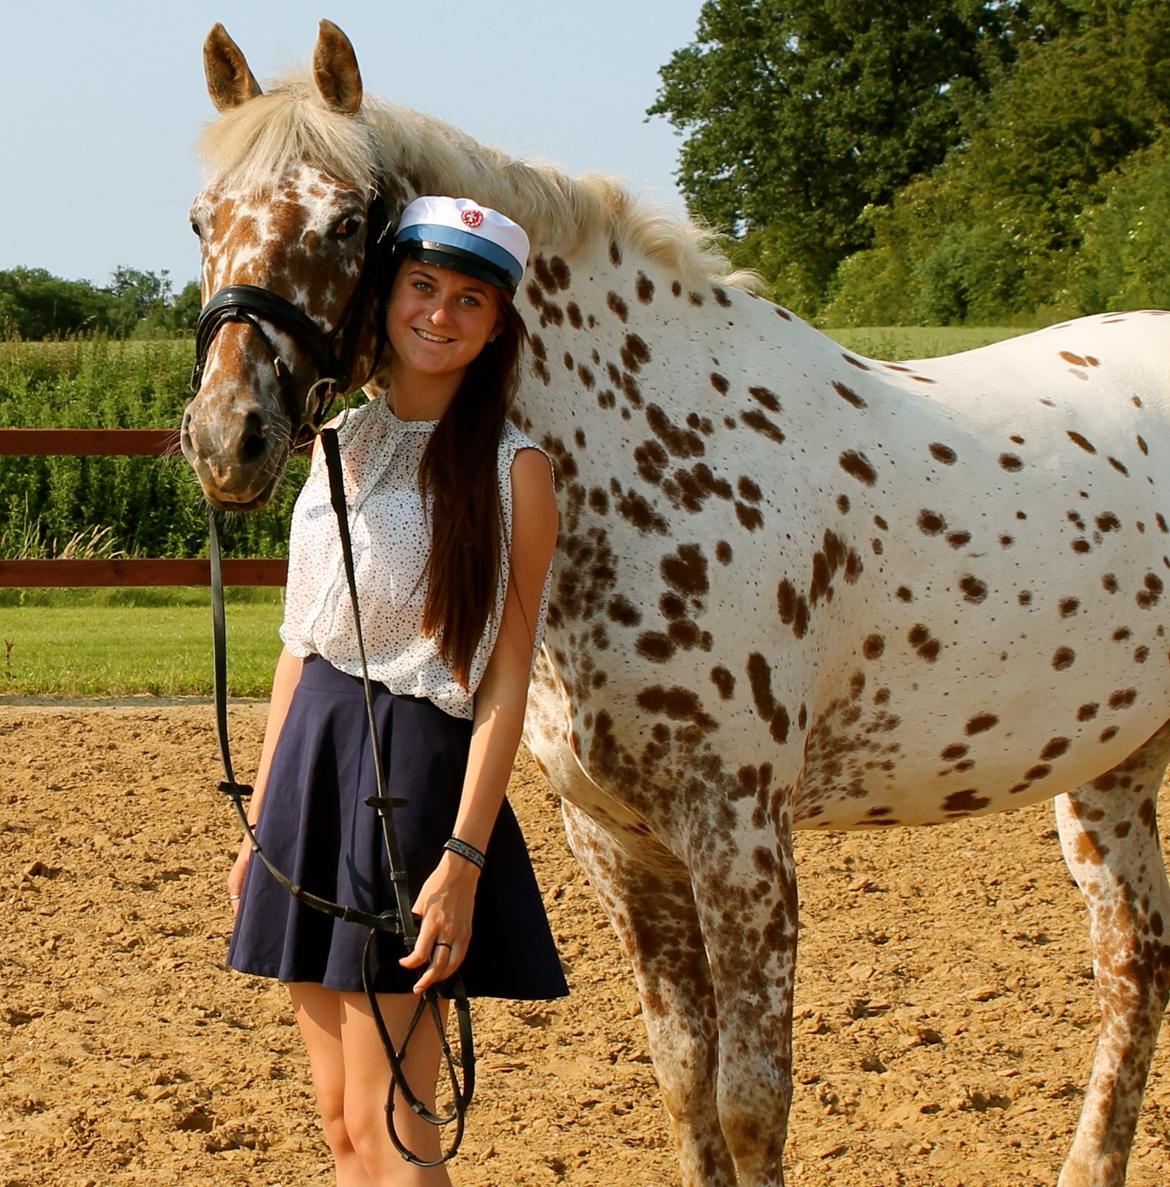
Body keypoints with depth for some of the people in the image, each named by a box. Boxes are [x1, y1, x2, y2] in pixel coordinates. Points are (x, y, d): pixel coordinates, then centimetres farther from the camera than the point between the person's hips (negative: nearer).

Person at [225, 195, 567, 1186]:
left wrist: (463, 861, -18)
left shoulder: (511, 470, -7)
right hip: (312, 760, 7)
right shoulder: (341, 443, 11)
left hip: (416, 766, -6)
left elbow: (506, 680, -11)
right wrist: (263, 821, 14)